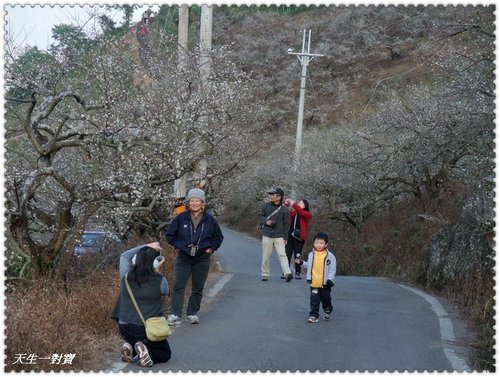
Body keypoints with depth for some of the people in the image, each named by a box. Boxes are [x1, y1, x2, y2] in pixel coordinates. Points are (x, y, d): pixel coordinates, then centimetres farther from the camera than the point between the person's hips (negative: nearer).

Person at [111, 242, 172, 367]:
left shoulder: (127, 277, -7)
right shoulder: (160, 281, -16)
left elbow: (124, 256, 12)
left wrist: (146, 247, 8)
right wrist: (157, 272, 4)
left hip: (125, 329, 4)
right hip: (148, 331, -4)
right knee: (165, 354, 19)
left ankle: (130, 348, 4)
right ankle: (144, 354, -9)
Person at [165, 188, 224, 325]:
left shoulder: (210, 220, 1)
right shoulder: (181, 218, -2)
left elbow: (218, 237, 14)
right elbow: (169, 234, 9)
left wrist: (211, 248, 2)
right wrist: (177, 245, 1)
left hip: (202, 259, 1)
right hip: (183, 258, -1)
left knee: (198, 288, 9)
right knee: (178, 287, -10)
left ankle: (192, 313, 21)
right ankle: (175, 315, -13)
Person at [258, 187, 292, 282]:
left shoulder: (284, 209, -3)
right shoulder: (266, 205, 3)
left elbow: (286, 224, 2)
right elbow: (260, 216, 10)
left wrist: (285, 237, 1)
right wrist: (266, 221, -11)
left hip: (279, 236, -2)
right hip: (267, 235, 2)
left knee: (282, 255, -12)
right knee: (266, 256, 6)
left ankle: (287, 273, -18)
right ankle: (265, 274, 16)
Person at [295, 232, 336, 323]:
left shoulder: (330, 256, -7)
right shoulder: (311, 254, 3)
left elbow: (332, 269, -7)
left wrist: (330, 279, -14)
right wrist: (302, 262, 5)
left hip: (325, 284, -2)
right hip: (313, 283, 2)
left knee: (326, 299, 13)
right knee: (314, 300, 0)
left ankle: (328, 311, 38)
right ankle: (314, 315, 7)